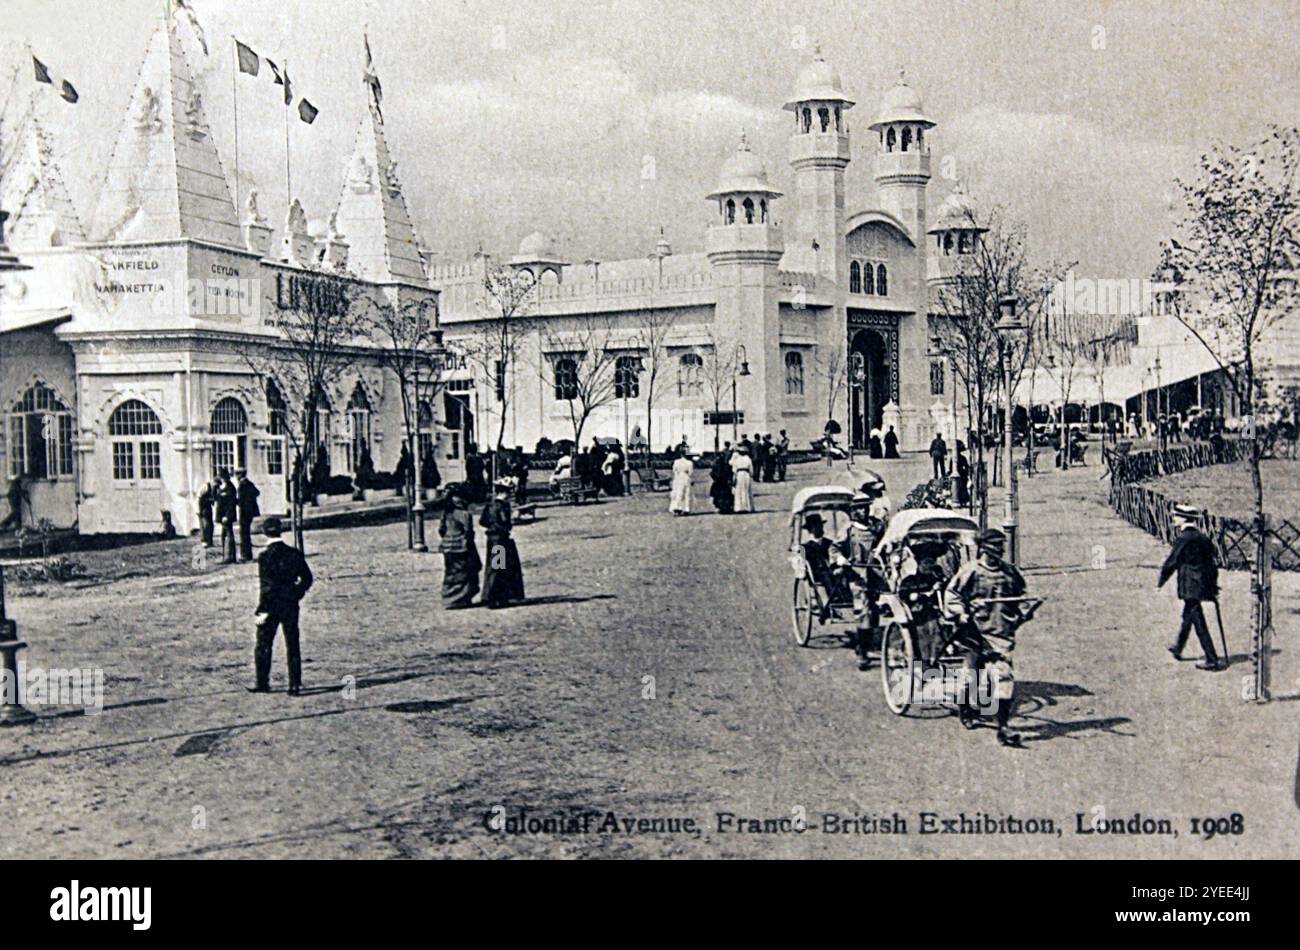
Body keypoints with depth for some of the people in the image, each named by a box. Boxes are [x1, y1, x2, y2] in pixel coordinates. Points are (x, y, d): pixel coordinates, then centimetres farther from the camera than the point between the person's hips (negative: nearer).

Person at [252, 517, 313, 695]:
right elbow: (307, 579, 6)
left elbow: (266, 586, -17)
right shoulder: (295, 554, 0)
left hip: (271, 606, -4)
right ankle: (295, 685, 7)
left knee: (263, 646, 10)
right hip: (291, 606, 4)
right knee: (293, 646, 8)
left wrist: (263, 611, -13)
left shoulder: (264, 557, -14)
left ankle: (263, 683, 14)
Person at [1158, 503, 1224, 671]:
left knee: (1199, 623, -5)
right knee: (1188, 616, 25)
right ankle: (1177, 648, 42)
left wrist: (1160, 582, 3)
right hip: (1205, 585, 9)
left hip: (1190, 587, -9)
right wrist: (1213, 587, 21)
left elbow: (1171, 563, -11)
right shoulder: (1202, 537, 8)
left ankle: (1212, 661, -5)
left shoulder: (1183, 539, -16)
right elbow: (1212, 562, 14)